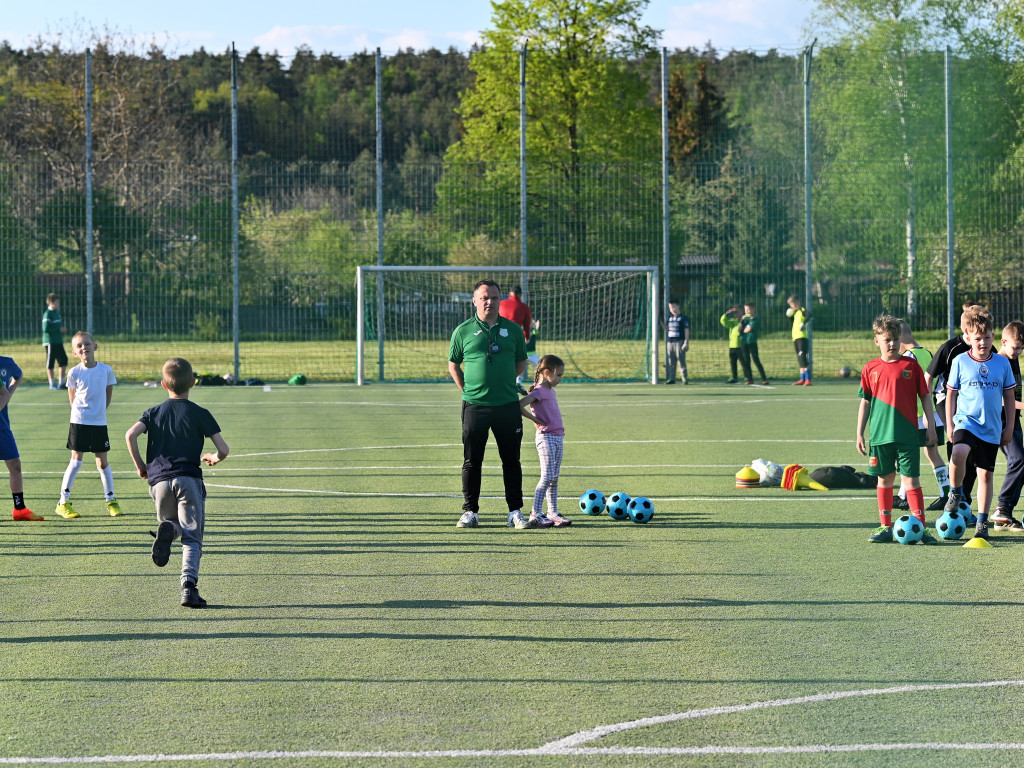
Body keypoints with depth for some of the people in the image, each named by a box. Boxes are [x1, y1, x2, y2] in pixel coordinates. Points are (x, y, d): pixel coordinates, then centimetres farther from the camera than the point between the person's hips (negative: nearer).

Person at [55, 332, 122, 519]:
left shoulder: (106, 370, -1)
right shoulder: (74, 373, -5)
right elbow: (72, 397, 6)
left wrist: (100, 411, 11)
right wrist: (82, 412, 5)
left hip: (99, 423, 2)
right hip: (79, 421, -2)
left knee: (102, 463, 5)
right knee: (76, 461, -3)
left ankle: (111, 500, 18)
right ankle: (63, 502, 3)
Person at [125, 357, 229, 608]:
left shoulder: (154, 413, 13)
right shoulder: (200, 414, 6)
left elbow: (131, 435, -4)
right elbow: (223, 449, 2)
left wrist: (140, 465, 9)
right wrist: (214, 458, 25)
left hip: (159, 480, 2)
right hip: (189, 478, -2)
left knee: (171, 521, 25)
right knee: (192, 537, -1)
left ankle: (167, 530, -13)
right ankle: (189, 586, -21)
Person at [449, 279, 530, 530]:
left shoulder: (512, 330, 6)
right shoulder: (463, 331, 2)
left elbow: (521, 363, 18)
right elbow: (453, 364, 11)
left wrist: (504, 381, 8)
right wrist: (465, 389, 4)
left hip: (508, 405, 1)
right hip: (475, 405, -1)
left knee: (511, 460, 4)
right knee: (472, 461, 3)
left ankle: (515, 512, 10)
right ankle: (470, 511, 11)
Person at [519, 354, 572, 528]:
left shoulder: (550, 391, 15)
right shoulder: (539, 391, -13)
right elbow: (520, 406, -24)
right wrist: (535, 420, -15)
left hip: (558, 437, 9)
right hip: (546, 437, -9)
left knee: (554, 478, 11)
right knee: (547, 477, -10)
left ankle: (553, 513, 16)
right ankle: (535, 515, -8)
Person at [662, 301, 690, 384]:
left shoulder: (683, 318, -2)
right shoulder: (670, 317, 15)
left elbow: (687, 330, -6)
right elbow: (666, 328, 22)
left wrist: (686, 343, -13)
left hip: (679, 342, -6)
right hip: (670, 342, 6)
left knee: (681, 361, -7)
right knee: (670, 362, 5)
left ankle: (684, 378, -3)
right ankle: (671, 378, 8)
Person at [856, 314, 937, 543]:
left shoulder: (911, 365, 1)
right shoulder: (870, 369, 5)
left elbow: (925, 397, 5)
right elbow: (865, 402, 11)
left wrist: (931, 426, 1)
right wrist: (860, 433, 9)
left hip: (908, 435, -2)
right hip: (880, 435, 2)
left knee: (911, 479, -3)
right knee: (884, 480, 9)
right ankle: (885, 527, 16)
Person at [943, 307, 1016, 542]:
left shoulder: (1002, 363, 3)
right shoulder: (960, 362, -2)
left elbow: (1009, 397, 10)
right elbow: (951, 394, 4)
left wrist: (1009, 427, 7)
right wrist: (949, 425, 0)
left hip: (992, 428, 3)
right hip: (966, 422, -3)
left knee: (986, 474, 7)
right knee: (959, 453, -32)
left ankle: (982, 522, 18)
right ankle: (956, 492, -5)